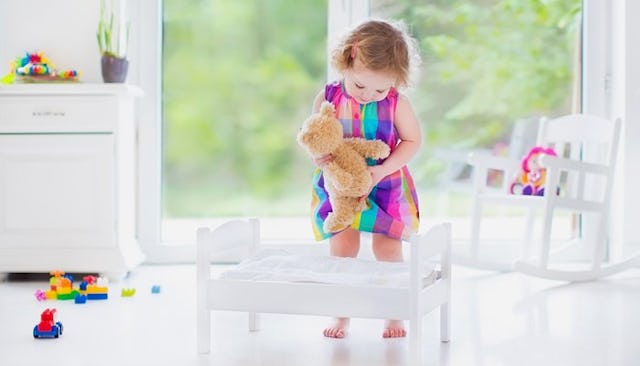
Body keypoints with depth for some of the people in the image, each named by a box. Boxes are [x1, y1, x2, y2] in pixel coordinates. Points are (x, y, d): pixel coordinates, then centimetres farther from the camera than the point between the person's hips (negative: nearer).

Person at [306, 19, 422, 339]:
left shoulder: (397, 104, -17)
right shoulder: (327, 98, -13)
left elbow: (412, 141, -7)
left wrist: (382, 170, -19)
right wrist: (317, 155, -24)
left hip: (385, 187, -1)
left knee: (387, 248, 3)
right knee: (341, 248, 0)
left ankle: (394, 315, 20)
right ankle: (341, 315, 15)